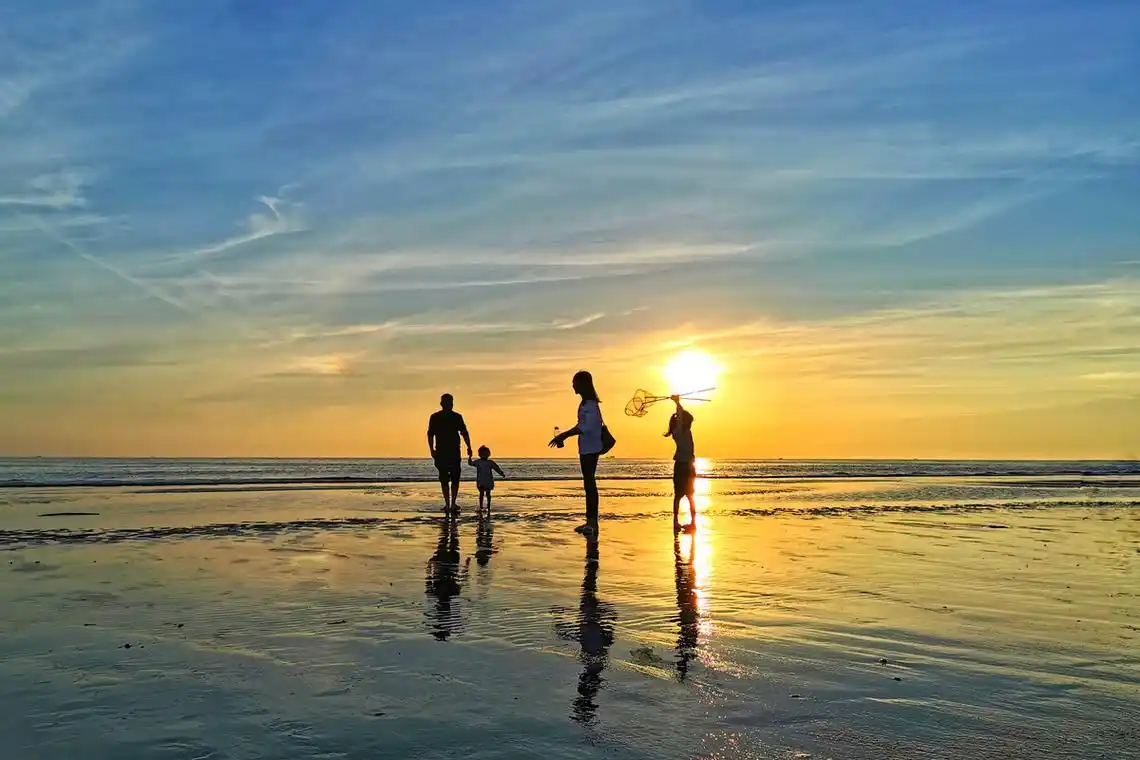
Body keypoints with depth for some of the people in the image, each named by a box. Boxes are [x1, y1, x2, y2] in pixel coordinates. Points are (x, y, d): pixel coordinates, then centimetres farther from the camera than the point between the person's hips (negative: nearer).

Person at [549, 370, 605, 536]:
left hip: (590, 449, -10)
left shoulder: (590, 404, -16)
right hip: (587, 449, 10)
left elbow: (583, 427, -23)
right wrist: (563, 436, 24)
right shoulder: (586, 403, 16)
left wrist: (563, 436, -20)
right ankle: (591, 522, 18)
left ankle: (592, 523, -10)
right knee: (589, 484, 12)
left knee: (590, 484, -10)